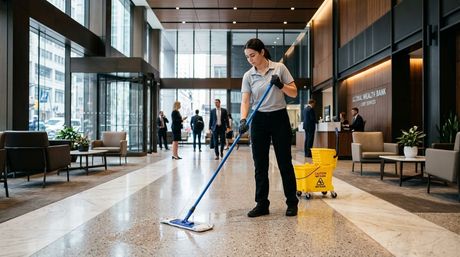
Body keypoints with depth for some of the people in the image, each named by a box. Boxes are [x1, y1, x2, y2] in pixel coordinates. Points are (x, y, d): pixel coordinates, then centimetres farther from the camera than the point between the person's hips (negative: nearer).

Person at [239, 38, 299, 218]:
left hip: (279, 118, -2)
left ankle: (292, 203, 16)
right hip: (259, 121, 2)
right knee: (260, 165, 3)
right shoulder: (248, 76, 2)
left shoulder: (279, 68, -3)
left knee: (285, 162, 2)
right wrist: (243, 119, -23)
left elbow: (294, 93, -2)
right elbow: (245, 101, -6)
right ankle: (262, 204, 13)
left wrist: (281, 85, -21)